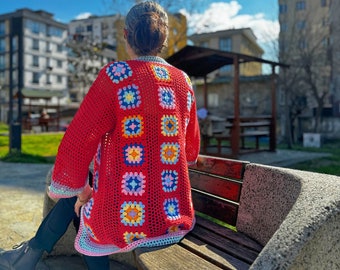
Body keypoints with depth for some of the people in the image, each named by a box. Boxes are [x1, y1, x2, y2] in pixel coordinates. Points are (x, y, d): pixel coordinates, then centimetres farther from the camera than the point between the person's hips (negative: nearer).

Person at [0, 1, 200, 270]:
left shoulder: (116, 75, -12)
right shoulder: (184, 82, 3)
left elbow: (76, 145, -12)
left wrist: (81, 189, 5)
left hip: (124, 220, -5)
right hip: (175, 220, 5)